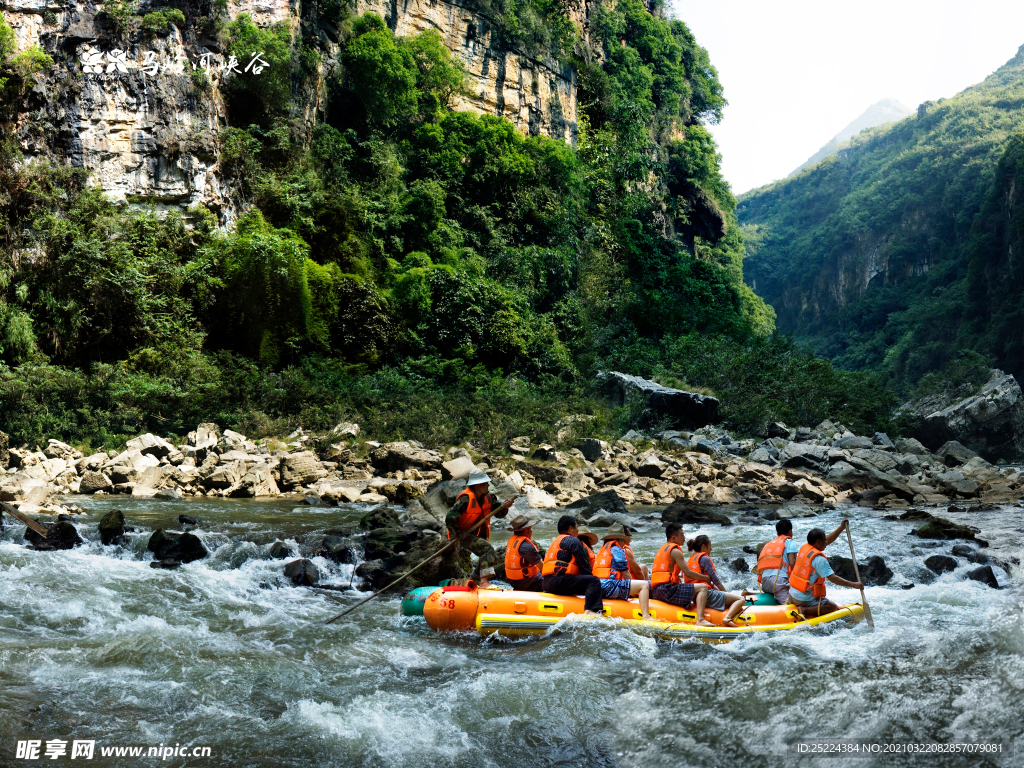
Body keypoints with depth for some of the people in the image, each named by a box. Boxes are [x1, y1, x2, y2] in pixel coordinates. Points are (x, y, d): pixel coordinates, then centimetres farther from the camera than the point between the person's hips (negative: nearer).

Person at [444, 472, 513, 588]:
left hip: (479, 535, 8)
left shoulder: (488, 497, 1)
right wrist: (457, 534, -19)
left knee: (492, 558, 7)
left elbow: (498, 513, -1)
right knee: (487, 549, -28)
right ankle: (484, 582, -36)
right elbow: (450, 516, -27)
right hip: (464, 535, -8)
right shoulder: (466, 499, -23)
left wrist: (504, 507, -22)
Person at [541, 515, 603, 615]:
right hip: (559, 581, -10)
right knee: (594, 581, -18)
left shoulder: (556, 541, 28)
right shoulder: (573, 541, -1)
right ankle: (591, 611, -34)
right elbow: (584, 566, -3)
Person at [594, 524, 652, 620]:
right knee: (644, 585, -14)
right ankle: (646, 616, -26)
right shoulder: (616, 549, -4)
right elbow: (625, 573, -5)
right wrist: (632, 590, 8)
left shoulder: (603, 548, 25)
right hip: (608, 585, -11)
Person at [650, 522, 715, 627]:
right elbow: (688, 572, -10)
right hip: (667, 589, -10)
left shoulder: (663, 548, 23)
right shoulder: (675, 551, -6)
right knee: (702, 587, -12)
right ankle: (700, 620, -27)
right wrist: (706, 578, 4)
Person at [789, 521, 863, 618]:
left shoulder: (805, 547, 5)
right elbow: (833, 578, -22)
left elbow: (828, 540, 16)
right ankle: (805, 610, -14)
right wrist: (853, 585, -15)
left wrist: (842, 528, 12)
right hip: (805, 598, -9)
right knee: (833, 608, 0)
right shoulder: (818, 559, -21)